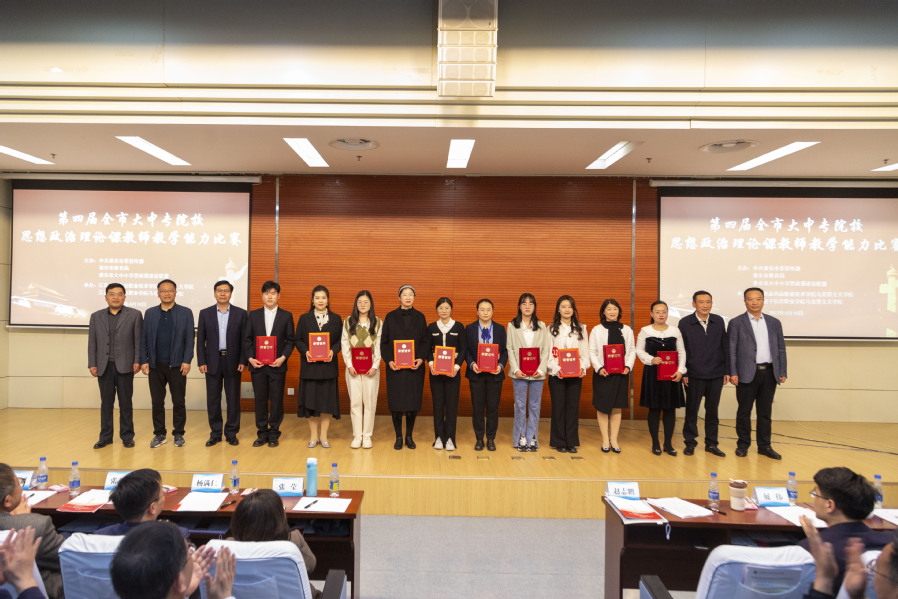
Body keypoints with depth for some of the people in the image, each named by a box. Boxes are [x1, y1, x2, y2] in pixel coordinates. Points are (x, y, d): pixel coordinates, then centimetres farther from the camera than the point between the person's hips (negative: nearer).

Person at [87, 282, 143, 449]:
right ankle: (105, 436, 17)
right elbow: (92, 342, 9)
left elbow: (139, 340, -1)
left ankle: (127, 436, 14)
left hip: (124, 366, -2)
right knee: (106, 403, 8)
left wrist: (138, 361, -7)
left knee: (125, 403, 4)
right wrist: (92, 364, 2)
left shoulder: (134, 315, 3)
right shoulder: (96, 316, 11)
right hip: (104, 366, 2)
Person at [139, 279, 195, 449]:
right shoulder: (150, 313, 9)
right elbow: (143, 339, 8)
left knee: (179, 402, 3)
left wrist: (186, 361, -7)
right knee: (157, 402, 7)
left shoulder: (185, 313, 3)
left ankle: (179, 434, 15)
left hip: (177, 365, -2)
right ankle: (159, 434, 19)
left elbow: (189, 339, 0)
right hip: (155, 366, 2)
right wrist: (143, 361, 0)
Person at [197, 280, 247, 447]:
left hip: (233, 362, -1)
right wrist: (201, 362, -3)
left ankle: (231, 433, 15)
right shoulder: (205, 313, 6)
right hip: (213, 362, 1)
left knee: (233, 399, 4)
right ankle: (215, 433, 17)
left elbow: (244, 340, 2)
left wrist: (243, 361, -6)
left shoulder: (241, 313, 3)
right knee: (213, 399, 6)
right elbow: (200, 340, 5)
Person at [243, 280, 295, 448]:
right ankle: (262, 434, 17)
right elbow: (247, 339, 8)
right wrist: (250, 358, -6)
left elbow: (290, 340, 3)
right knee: (260, 400, 6)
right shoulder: (253, 315, 9)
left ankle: (274, 434, 14)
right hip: (258, 365, 1)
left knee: (276, 400, 2)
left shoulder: (286, 316, 5)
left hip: (277, 365, -1)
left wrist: (283, 357, -11)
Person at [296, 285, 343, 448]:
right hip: (310, 365, 0)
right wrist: (305, 351, -13)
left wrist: (333, 351, -14)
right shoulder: (304, 318, 7)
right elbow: (298, 339, 5)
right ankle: (313, 435, 15)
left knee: (327, 399, 2)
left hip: (328, 365, 0)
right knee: (310, 399, 3)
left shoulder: (336, 319, 7)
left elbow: (340, 340, 4)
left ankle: (323, 435, 14)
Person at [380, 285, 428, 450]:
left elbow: (424, 341, 5)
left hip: (415, 367, 1)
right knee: (396, 403, 1)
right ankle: (398, 437, 14)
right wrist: (389, 360, -12)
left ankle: (409, 436, 18)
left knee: (413, 403, 3)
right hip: (395, 367, -1)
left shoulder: (420, 317, 7)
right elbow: (384, 342, 2)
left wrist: (420, 358, -11)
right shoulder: (390, 317, 4)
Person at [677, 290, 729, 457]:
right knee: (691, 410, 6)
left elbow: (725, 347, 8)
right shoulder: (684, 323, -4)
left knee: (712, 410, 10)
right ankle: (690, 442, 18)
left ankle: (711, 444, 21)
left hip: (716, 375, 3)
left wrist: (727, 371, 5)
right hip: (694, 376, -2)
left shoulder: (719, 321, 4)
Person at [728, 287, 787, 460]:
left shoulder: (774, 322, 12)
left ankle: (764, 446, 18)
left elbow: (781, 348, 13)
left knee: (765, 412, 9)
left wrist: (782, 372, 6)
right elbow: (731, 350, -3)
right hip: (747, 373, -3)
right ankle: (743, 445, 16)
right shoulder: (736, 323, 1)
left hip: (769, 373, 3)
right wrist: (732, 373, -10)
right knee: (744, 411, 4)